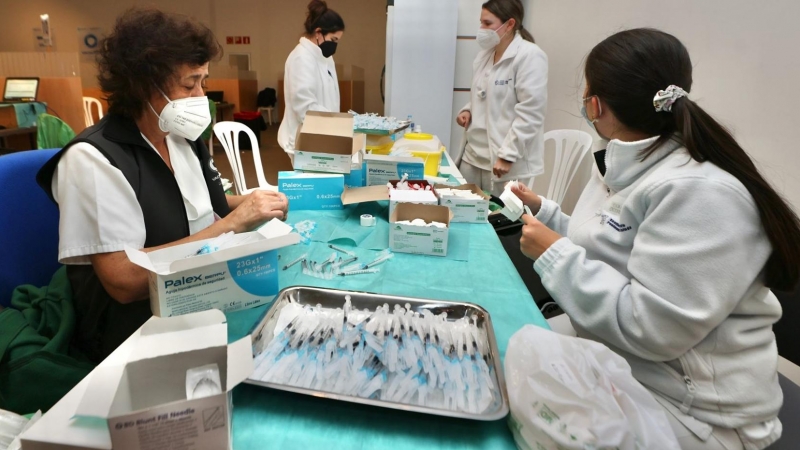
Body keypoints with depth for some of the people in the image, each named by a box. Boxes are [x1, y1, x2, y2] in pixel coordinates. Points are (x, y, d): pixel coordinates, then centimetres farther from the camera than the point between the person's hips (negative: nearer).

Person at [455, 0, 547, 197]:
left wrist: (507, 155, -20)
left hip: (509, 162, -7)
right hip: (474, 156, 7)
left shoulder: (530, 56, -11)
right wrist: (468, 110, 4)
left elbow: (530, 114, -17)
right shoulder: (484, 54, 12)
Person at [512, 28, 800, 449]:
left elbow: (648, 328, -29)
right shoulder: (627, 165, 5)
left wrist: (555, 255, -22)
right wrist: (542, 211, 12)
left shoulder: (700, 191, -25)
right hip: (608, 356, 9)